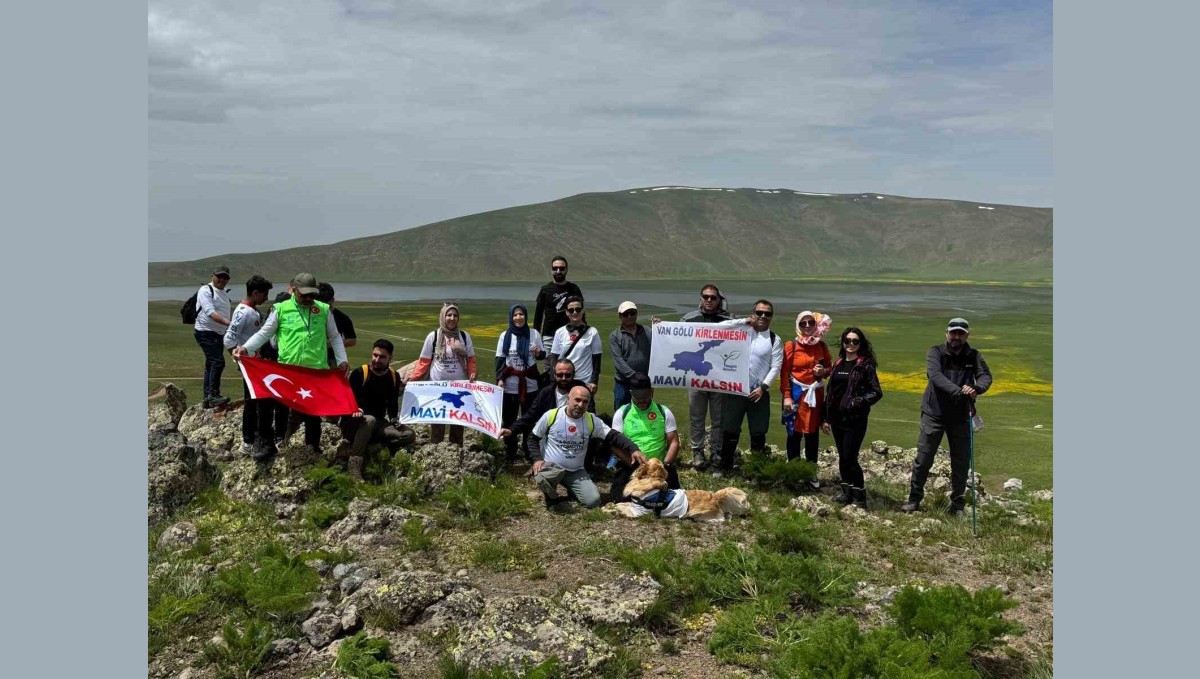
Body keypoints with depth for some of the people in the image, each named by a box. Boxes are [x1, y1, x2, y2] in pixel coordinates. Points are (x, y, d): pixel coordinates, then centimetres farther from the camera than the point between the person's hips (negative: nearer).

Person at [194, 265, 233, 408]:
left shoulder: (224, 293, 16)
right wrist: (227, 322, -37)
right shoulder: (206, 290, -11)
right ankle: (213, 395, -18)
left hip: (218, 334, 9)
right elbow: (210, 312, -25)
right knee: (218, 362, -19)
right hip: (206, 332, -9)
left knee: (211, 365, 12)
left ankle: (208, 398, 18)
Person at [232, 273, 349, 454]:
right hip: (289, 370, -2)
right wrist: (246, 348, -11)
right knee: (292, 410, 2)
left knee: (314, 412, 10)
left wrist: (342, 360, 6)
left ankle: (313, 448, 23)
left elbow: (335, 337, 15)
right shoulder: (281, 309, 1)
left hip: (317, 371, 2)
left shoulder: (324, 310, 7)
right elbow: (264, 333, 3)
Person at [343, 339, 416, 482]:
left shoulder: (394, 377, 2)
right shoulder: (359, 374, -13)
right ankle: (354, 464, -37)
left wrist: (394, 420, -8)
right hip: (354, 424, -4)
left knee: (409, 435, -16)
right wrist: (355, 410, -36)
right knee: (369, 420, -41)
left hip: (377, 425, 5)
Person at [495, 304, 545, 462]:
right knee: (509, 418, 6)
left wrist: (538, 353, -17)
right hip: (510, 385, 0)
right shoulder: (505, 336, -3)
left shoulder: (534, 334, -2)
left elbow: (544, 354, 6)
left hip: (530, 384, 0)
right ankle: (510, 452, 18)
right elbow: (500, 359, 0)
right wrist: (499, 379, -10)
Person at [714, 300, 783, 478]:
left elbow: (775, 367, -4)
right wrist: (744, 321, -10)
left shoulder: (775, 340, 2)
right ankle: (725, 466, 17)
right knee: (730, 430, 6)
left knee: (758, 433, 7)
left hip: (759, 392, 0)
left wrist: (763, 387, -13)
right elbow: (721, 327, -11)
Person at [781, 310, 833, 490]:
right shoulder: (791, 345, -6)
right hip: (796, 393, -3)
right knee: (794, 433, 3)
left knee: (813, 434, 7)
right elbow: (785, 373, -6)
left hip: (815, 393, 3)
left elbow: (828, 368, 14)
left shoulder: (822, 345, 4)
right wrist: (787, 396, -12)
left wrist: (823, 371, -9)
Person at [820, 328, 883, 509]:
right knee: (842, 458, 12)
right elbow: (829, 392, 14)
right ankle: (847, 493, 23)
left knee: (849, 458, -8)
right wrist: (825, 418, 12)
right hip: (837, 419, 6)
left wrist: (856, 403, -17)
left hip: (855, 420, -6)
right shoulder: (837, 364, 11)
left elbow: (876, 393, -10)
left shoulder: (865, 365, -6)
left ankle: (859, 498, 5)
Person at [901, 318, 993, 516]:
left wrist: (977, 388, -35)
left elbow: (986, 375, -10)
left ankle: (958, 505, 22)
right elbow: (935, 375, -23)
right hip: (934, 414, -2)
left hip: (961, 417, 2)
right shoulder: (935, 352, -6)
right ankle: (914, 499, 16)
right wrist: (958, 391, -39)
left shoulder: (973, 356, 3)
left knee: (961, 462, 8)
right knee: (923, 459, 2)